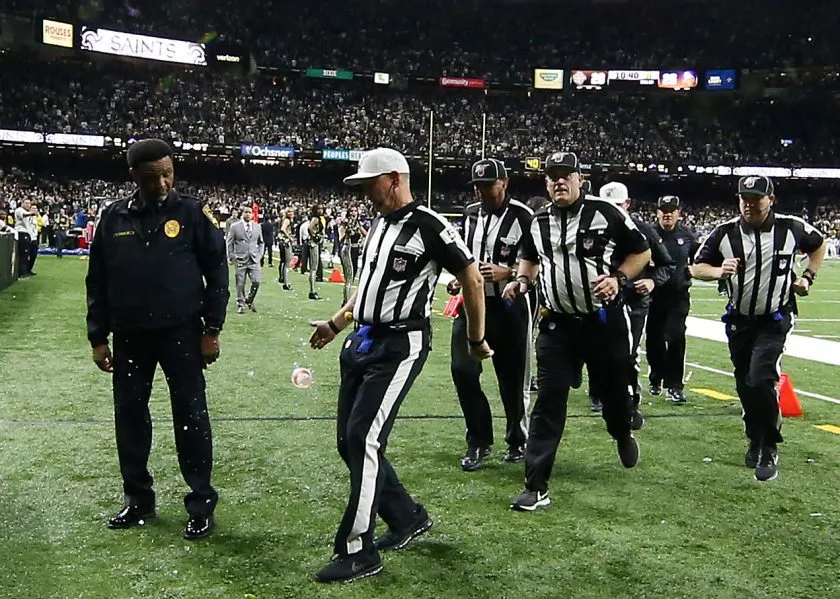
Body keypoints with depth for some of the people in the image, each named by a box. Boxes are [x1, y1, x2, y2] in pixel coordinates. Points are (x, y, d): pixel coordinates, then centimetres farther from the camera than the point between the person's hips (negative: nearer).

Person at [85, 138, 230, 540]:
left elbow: (216, 272, -2)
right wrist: (97, 337, 6)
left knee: (191, 416, 0)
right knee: (129, 415, 10)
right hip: (129, 335, 4)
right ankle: (138, 499, 26)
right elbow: (97, 281, 8)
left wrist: (211, 329, -6)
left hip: (181, 332, -3)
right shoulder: (114, 217, 4)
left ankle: (201, 505, 11)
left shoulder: (191, 213, -4)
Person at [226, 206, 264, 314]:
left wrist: (259, 255, 8)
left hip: (254, 260, 2)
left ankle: (249, 300, 16)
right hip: (240, 260, -2)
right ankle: (240, 305, 12)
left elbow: (261, 243, 20)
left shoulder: (257, 227, 11)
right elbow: (229, 243, 4)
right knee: (240, 284, -1)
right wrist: (232, 257, -1)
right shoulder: (234, 226, 2)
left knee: (256, 282, -8)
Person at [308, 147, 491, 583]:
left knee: (363, 440, -13)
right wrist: (335, 324, 29)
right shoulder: (378, 225, 14)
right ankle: (408, 517, 27)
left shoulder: (428, 226, -12)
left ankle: (359, 551, -3)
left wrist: (476, 339, 0)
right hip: (362, 341, 9)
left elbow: (472, 278, -7)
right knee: (350, 442, 10)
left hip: (400, 346, -9)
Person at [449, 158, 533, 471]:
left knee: (512, 377, 7)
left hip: (508, 307, -5)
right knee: (462, 370, -6)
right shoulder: (470, 214, 9)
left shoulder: (522, 217, -11)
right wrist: (457, 280, 5)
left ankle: (517, 439, 28)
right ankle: (479, 440, 9)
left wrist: (507, 273, -24)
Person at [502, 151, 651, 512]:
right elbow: (529, 257, 25)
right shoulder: (538, 223, 5)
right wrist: (522, 280, 5)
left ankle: (623, 435, 52)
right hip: (558, 325, 2)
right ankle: (536, 487, -2)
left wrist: (618, 278, -15)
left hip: (605, 321, -2)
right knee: (548, 402, -4)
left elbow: (641, 252, 0)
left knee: (614, 390, 15)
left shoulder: (605, 213, -8)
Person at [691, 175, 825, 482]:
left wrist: (808, 276, 2)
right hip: (739, 320, 3)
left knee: (760, 382, -17)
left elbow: (818, 245, 13)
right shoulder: (725, 233, -8)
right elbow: (697, 268, -3)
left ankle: (769, 450, -2)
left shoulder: (791, 228, -8)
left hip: (775, 320, -3)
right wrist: (718, 271, -23)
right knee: (745, 386, 11)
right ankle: (756, 439, 33)